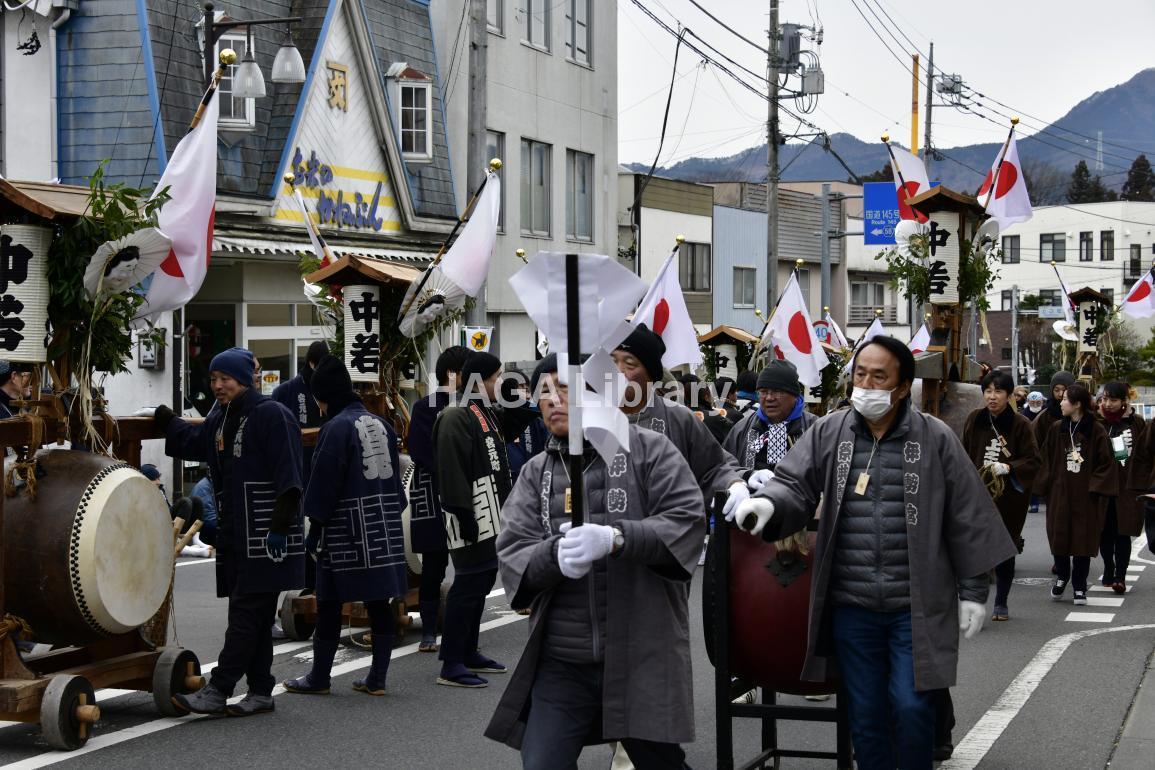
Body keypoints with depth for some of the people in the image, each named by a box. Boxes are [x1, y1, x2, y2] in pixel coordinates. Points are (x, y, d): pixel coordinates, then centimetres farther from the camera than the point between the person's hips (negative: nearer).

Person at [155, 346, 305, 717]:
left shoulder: (272, 415, -9)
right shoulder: (220, 421, 18)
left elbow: (288, 477, -15)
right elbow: (190, 442, 39)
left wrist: (280, 524, -20)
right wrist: (166, 420, 28)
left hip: (264, 536, -9)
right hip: (235, 536, 9)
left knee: (246, 612, -8)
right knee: (255, 616, 11)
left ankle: (218, 691, -9)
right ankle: (261, 692, 17)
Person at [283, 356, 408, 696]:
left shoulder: (335, 428, -12)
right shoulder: (381, 425, 11)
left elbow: (323, 484, -13)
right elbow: (395, 475, 16)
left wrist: (315, 530, -6)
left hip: (346, 530, -7)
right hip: (384, 531, 7)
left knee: (329, 604, 3)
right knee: (379, 603, 7)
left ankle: (319, 677, 12)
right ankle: (377, 677, 10)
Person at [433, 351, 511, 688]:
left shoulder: (487, 414, 17)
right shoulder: (457, 418, -15)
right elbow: (453, 473, -22)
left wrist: (506, 508, 21)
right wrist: (465, 516, -24)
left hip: (491, 516, 10)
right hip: (471, 519, -10)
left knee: (482, 581, 15)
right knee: (468, 585, -9)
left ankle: (468, 653, 25)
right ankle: (451, 665, -6)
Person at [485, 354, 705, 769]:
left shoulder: (649, 449, -1)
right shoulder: (535, 473, 11)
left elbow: (688, 519, -11)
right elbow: (511, 556, 1)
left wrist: (615, 537, -27)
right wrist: (555, 554, -22)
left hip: (642, 658, -3)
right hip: (560, 664, 3)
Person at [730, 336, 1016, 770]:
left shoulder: (936, 439, -1)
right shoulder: (827, 434, 5)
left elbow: (967, 519, 1)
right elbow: (795, 485, 0)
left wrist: (973, 590, 1)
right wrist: (767, 504, -24)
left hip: (916, 606, -2)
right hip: (852, 607, 2)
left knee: (912, 707, -3)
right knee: (864, 714, 9)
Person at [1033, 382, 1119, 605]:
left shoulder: (1096, 431, -5)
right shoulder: (1056, 429, 3)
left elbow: (1107, 463, -4)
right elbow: (1046, 459, 6)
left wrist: (1095, 487, -11)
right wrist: (1045, 487, -1)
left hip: (1085, 495, -2)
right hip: (1060, 493, 2)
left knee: (1084, 539, 2)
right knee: (1059, 535, 4)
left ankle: (1079, 587, 14)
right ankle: (1062, 576, 27)